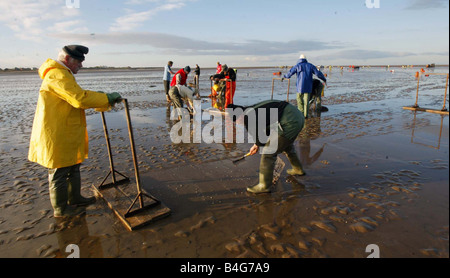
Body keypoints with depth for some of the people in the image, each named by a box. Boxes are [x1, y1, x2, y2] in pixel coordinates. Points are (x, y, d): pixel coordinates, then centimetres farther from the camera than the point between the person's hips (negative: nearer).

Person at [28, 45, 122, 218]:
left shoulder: (62, 74, 16)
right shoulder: (57, 75, -19)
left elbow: (76, 99, 20)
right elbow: (80, 98, -30)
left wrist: (105, 102, 13)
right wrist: (107, 98, -22)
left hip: (66, 133, 11)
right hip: (56, 135, -11)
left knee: (73, 167, 20)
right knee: (60, 172, 3)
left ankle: (75, 198, 35)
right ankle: (60, 209, 18)